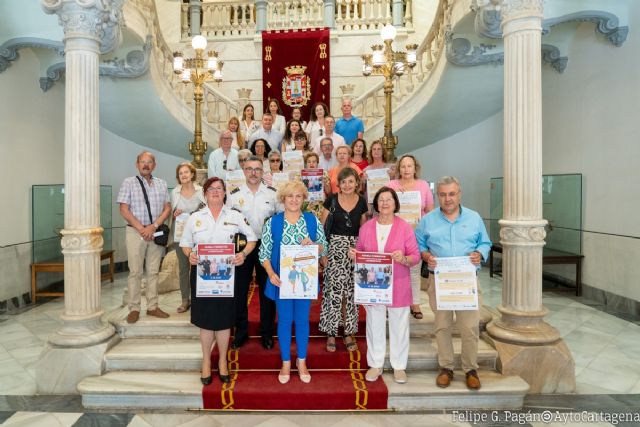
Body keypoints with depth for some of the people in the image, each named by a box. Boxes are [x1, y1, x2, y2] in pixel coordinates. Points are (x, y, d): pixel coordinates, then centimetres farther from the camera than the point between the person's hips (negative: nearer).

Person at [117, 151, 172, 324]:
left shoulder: (161, 184, 11)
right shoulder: (129, 182, 2)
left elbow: (167, 208, 5)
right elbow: (124, 210, -5)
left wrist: (153, 227, -9)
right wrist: (142, 229, -12)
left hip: (156, 232, 3)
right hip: (135, 231, -3)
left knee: (153, 271, 8)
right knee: (135, 272, 0)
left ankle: (152, 306, 16)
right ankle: (134, 309, 10)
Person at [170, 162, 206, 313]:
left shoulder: (201, 190, -2)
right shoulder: (175, 192, 5)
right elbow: (171, 212, 11)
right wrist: (175, 214, -10)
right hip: (180, 234, 2)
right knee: (183, 267, 7)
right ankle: (185, 299, 17)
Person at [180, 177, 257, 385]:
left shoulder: (235, 216, 2)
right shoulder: (195, 218, 5)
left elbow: (252, 238, 4)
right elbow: (185, 243, 9)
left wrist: (243, 254, -13)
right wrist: (190, 255, -12)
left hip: (226, 272, 0)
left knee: (224, 318, 7)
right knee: (205, 318, 7)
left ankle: (222, 361, 26)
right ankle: (206, 362, 26)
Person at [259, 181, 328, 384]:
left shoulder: (313, 220, -1)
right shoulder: (272, 222, -4)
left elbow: (324, 249, 2)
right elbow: (264, 253, -4)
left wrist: (313, 244, -18)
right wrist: (271, 274, -17)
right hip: (281, 280, -1)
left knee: (302, 319, 13)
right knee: (284, 320, 11)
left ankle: (302, 361, 33)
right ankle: (286, 363, 31)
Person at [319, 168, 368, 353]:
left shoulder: (361, 201, 4)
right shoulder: (332, 199, -2)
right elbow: (321, 225, 2)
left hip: (355, 248, 2)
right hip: (335, 246, -2)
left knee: (351, 291, 7)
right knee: (334, 289, -6)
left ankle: (349, 332, 20)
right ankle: (331, 333, 8)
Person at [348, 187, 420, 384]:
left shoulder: (405, 227, -4)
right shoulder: (366, 227, 3)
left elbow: (416, 256, -5)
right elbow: (360, 252, 11)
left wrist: (404, 259, -25)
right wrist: (353, 254, -10)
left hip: (398, 286, -1)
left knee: (399, 326, 10)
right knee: (375, 325, 12)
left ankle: (399, 366, 27)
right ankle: (375, 364, 28)